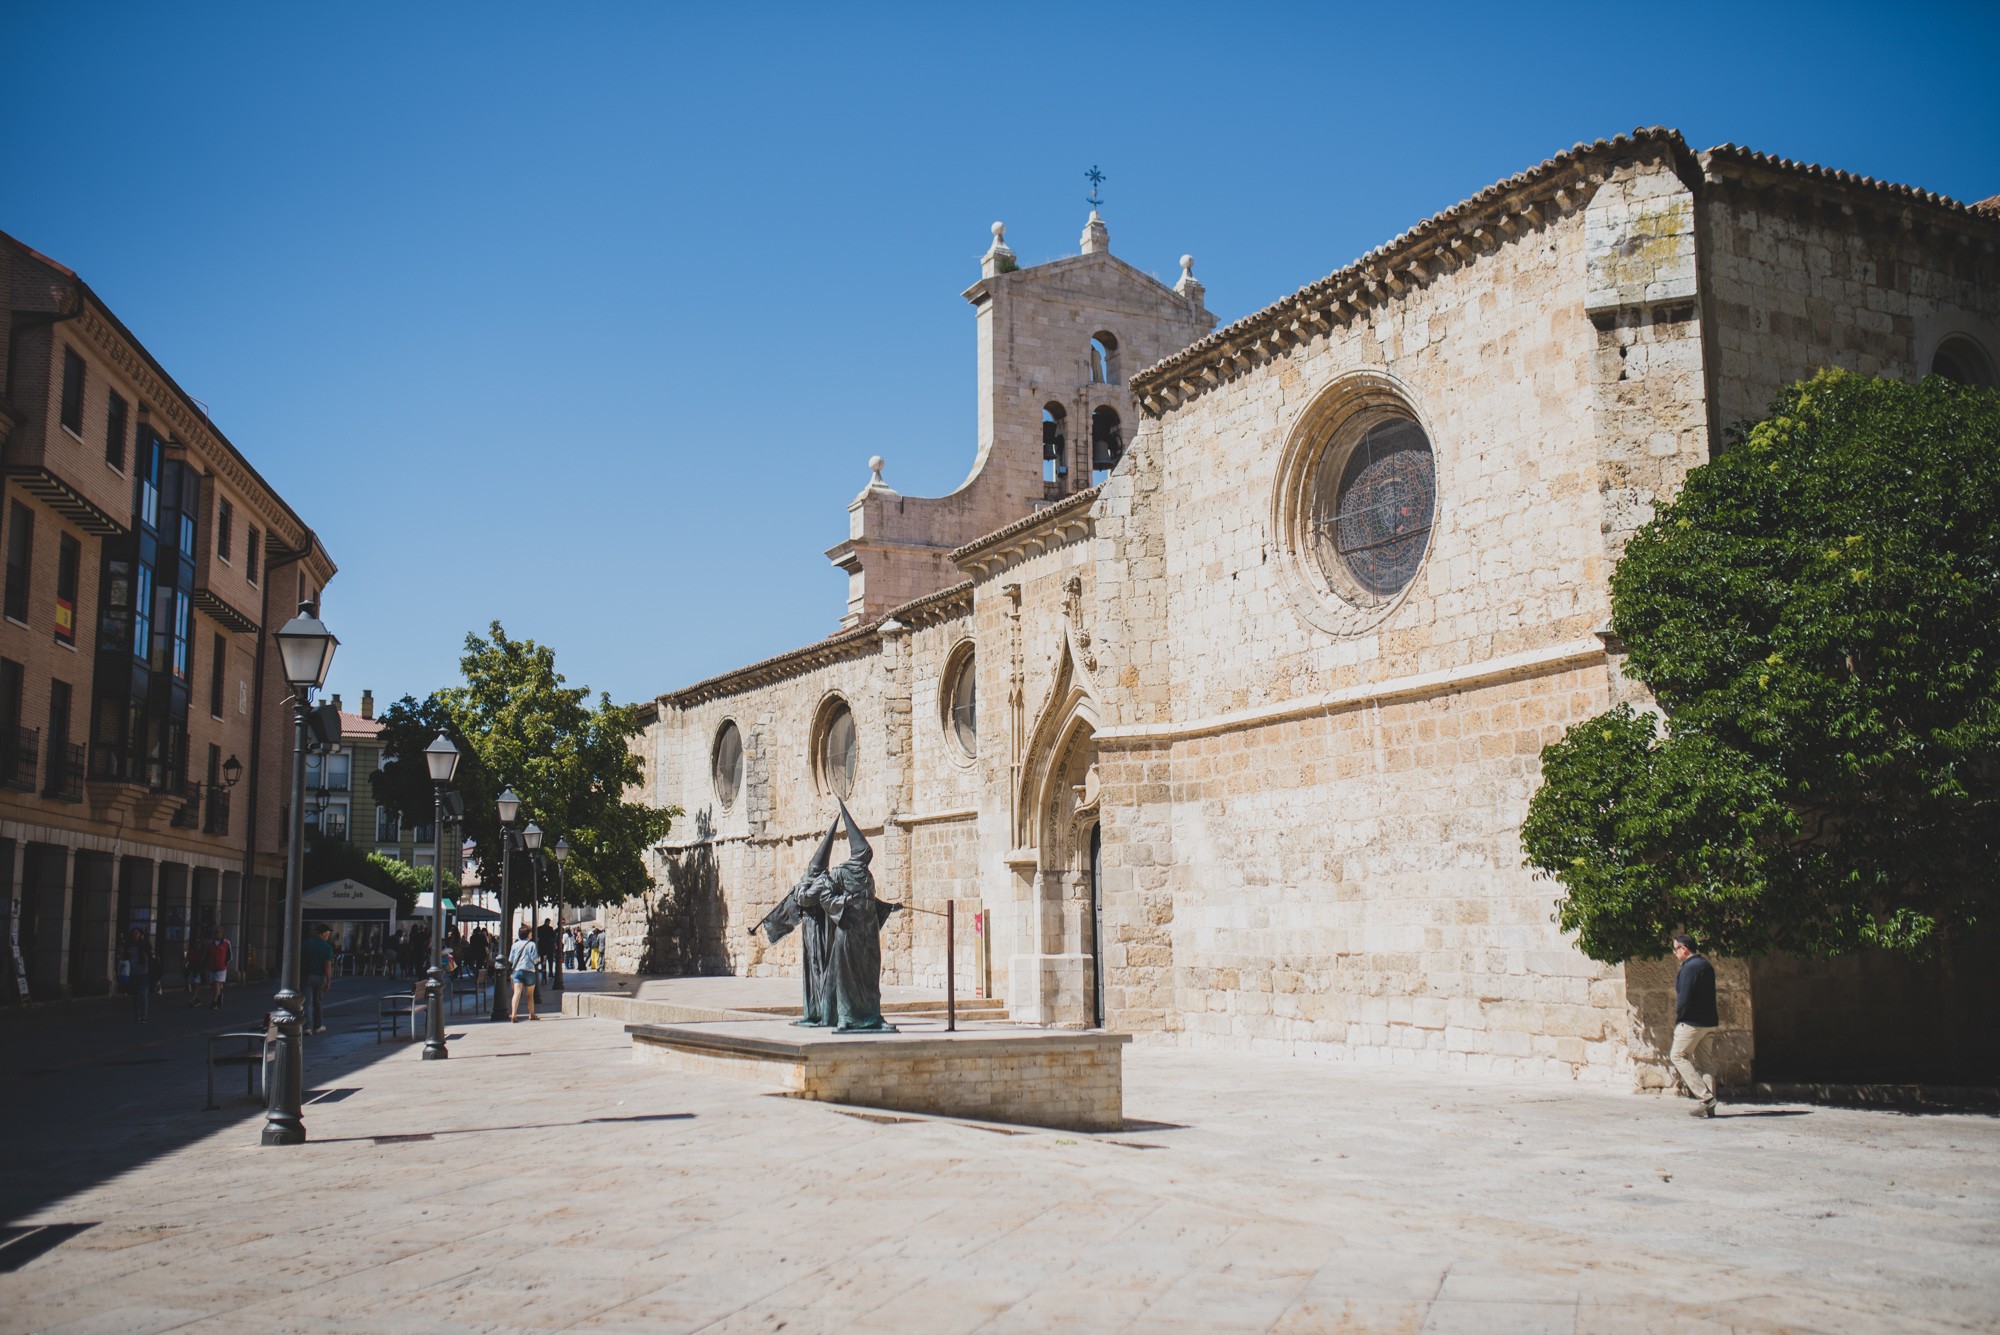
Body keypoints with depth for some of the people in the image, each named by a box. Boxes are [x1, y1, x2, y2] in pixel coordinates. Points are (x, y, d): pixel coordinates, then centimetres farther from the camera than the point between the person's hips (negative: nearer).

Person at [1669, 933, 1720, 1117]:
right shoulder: (1706, 965, 15)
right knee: (1702, 1061, 10)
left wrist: (1678, 1019, -7)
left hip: (1692, 1022, -9)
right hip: (1709, 1022, 9)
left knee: (1679, 1056, 3)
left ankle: (1705, 1095, -8)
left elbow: (1684, 998, -20)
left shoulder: (1689, 968, -15)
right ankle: (1709, 1107, 6)